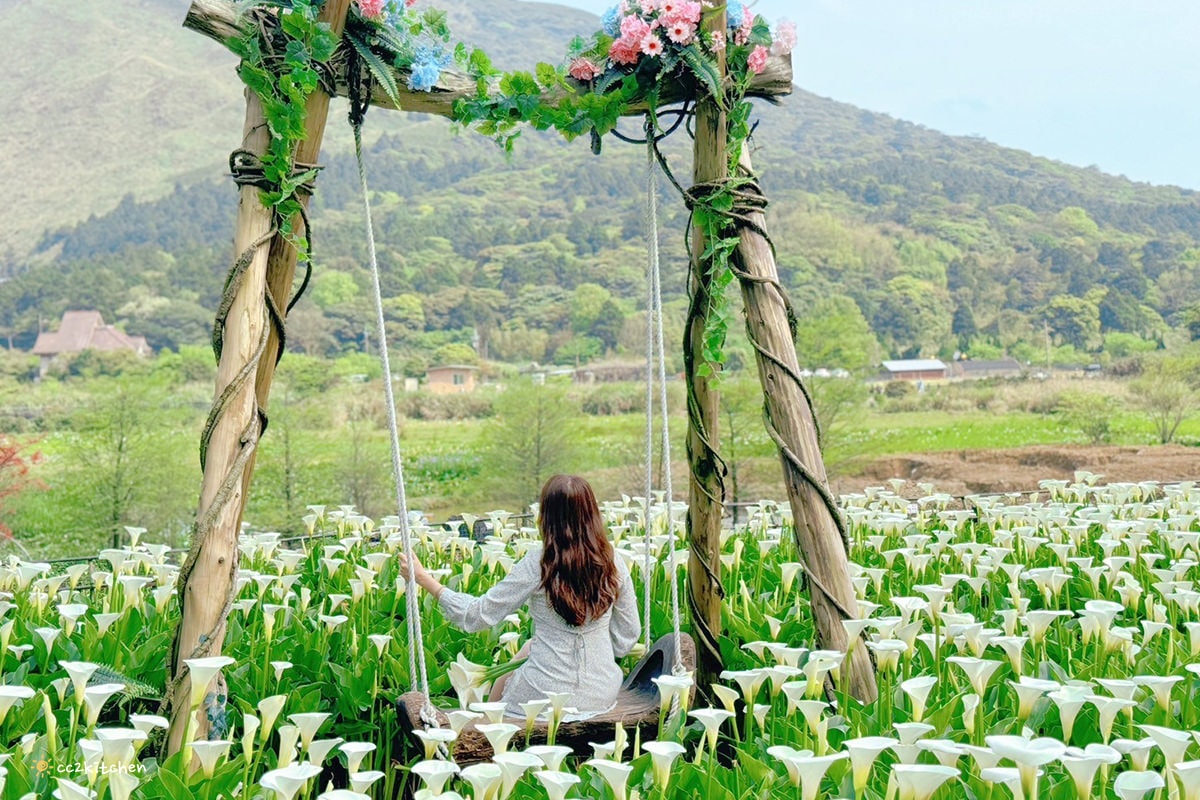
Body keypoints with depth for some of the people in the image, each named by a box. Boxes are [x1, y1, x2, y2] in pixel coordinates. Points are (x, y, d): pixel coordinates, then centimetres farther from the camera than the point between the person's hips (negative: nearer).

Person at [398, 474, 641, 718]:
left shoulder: (538, 563, -18)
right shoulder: (613, 563, -6)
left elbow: (478, 615, -11)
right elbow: (628, 637, 3)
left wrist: (423, 578, -3)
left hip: (546, 699, -4)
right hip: (603, 696, 4)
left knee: (498, 689, 29)